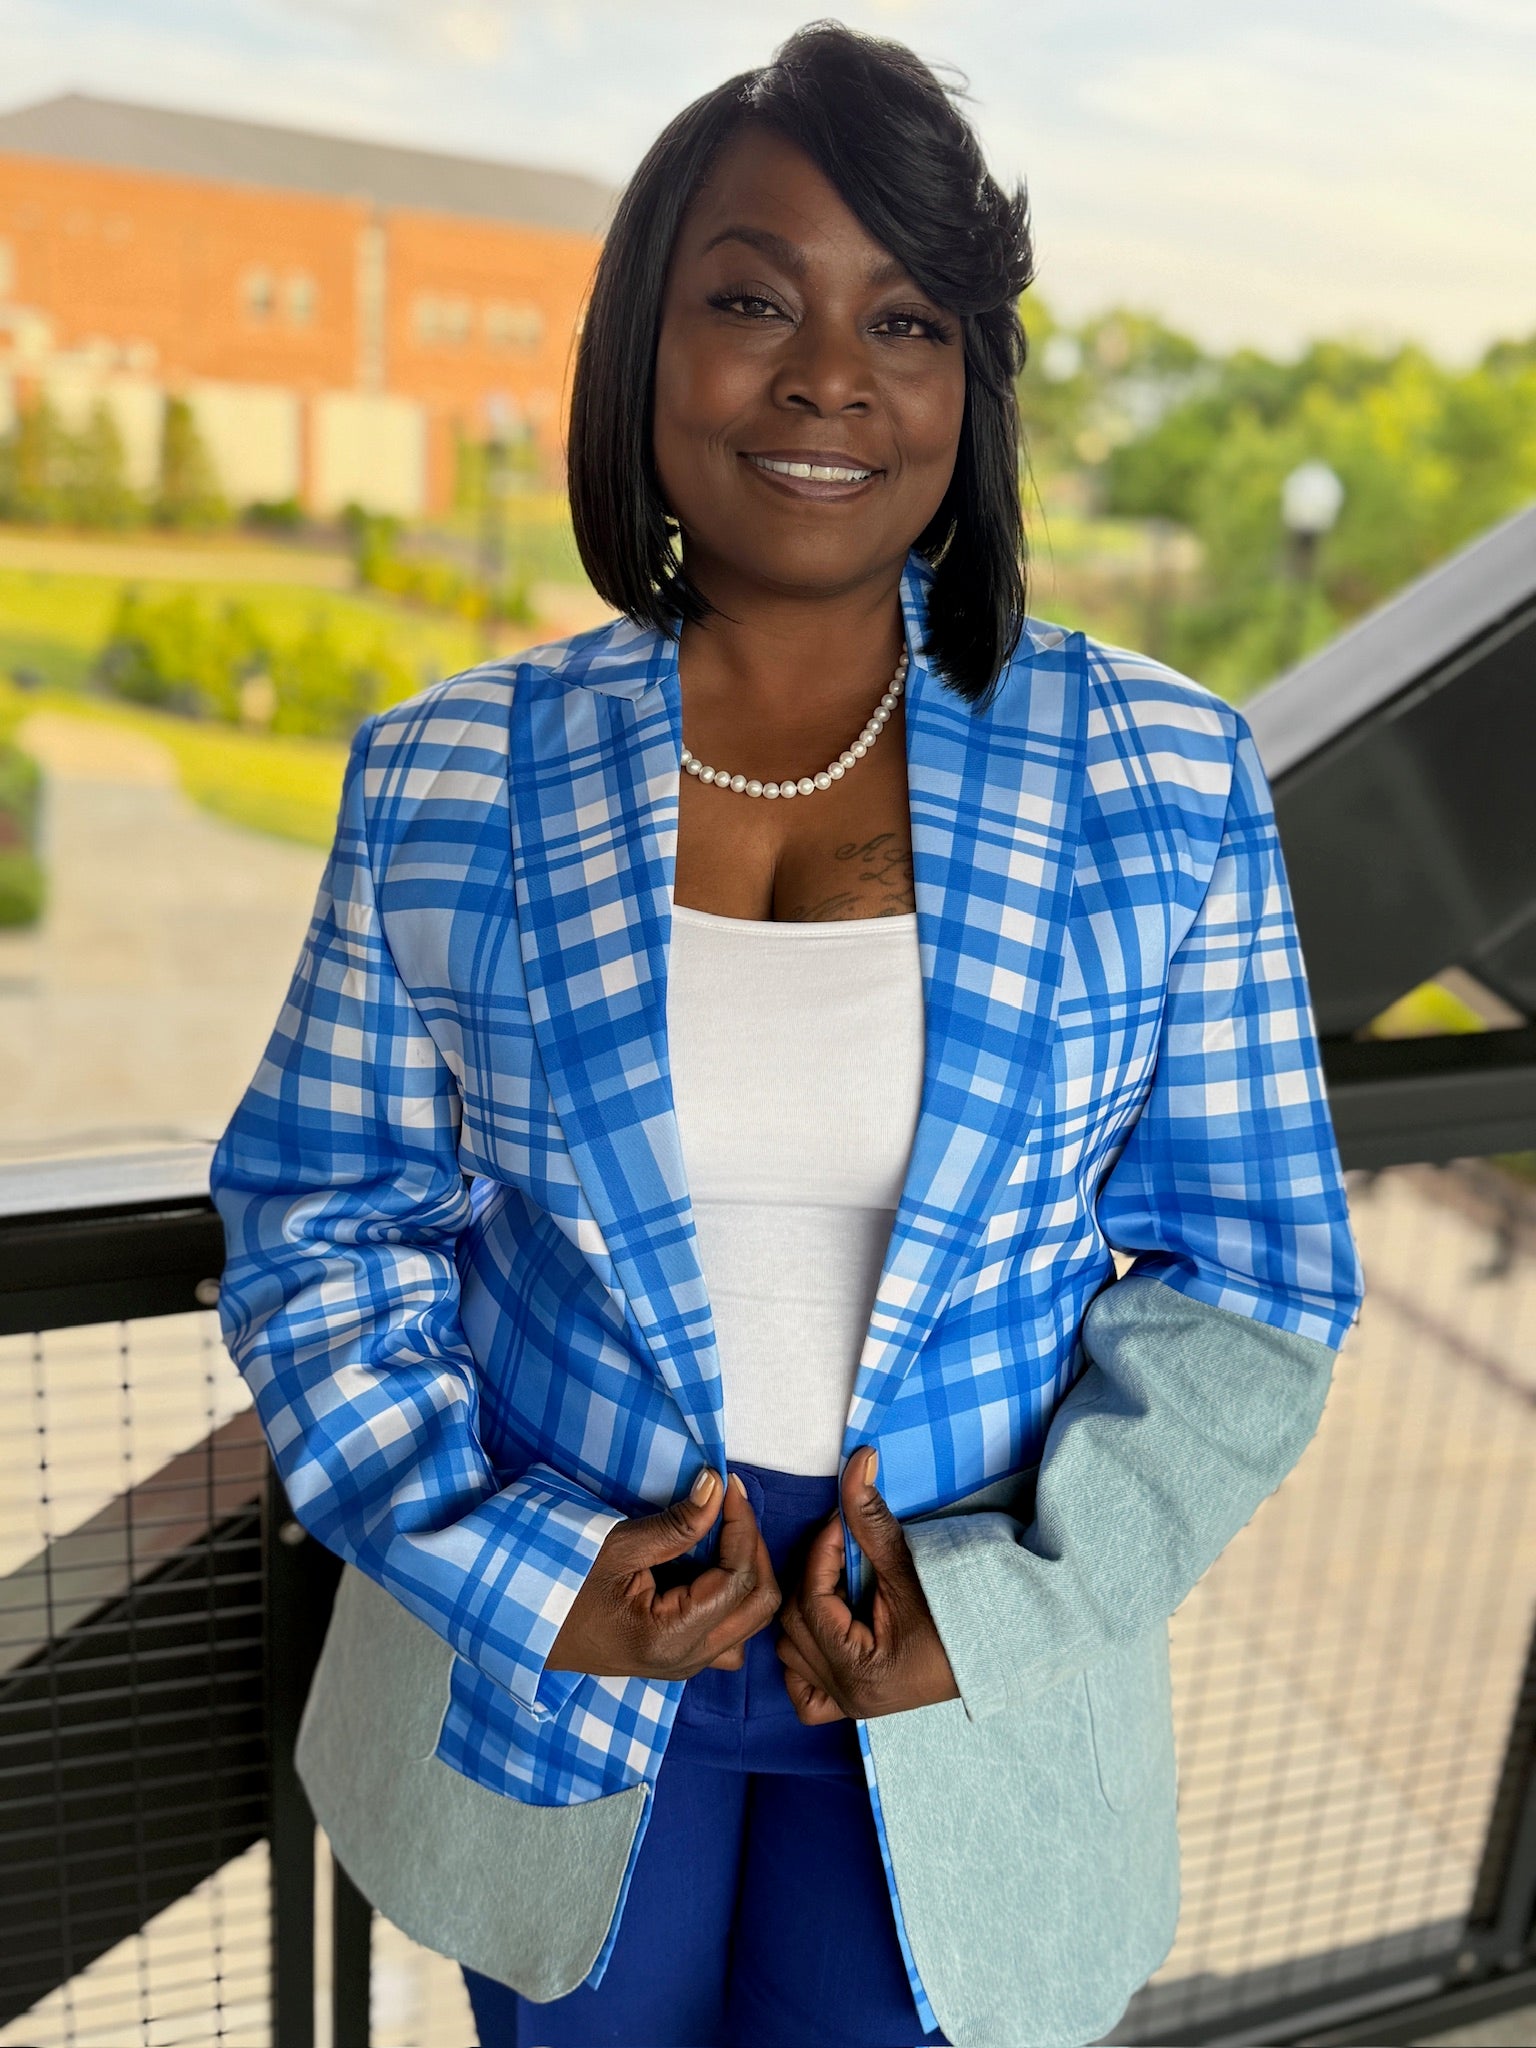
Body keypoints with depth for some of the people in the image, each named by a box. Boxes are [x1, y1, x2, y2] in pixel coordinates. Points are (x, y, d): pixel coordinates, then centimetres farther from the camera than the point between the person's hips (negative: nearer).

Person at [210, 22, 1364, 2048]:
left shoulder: (1163, 782, -9)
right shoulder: (446, 786, -8)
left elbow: (1250, 1276, -4)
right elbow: (320, 1220, -1)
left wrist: (1005, 1594, -15)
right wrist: (512, 1559, -12)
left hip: (977, 1710, 0)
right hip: (547, 1681, 1)